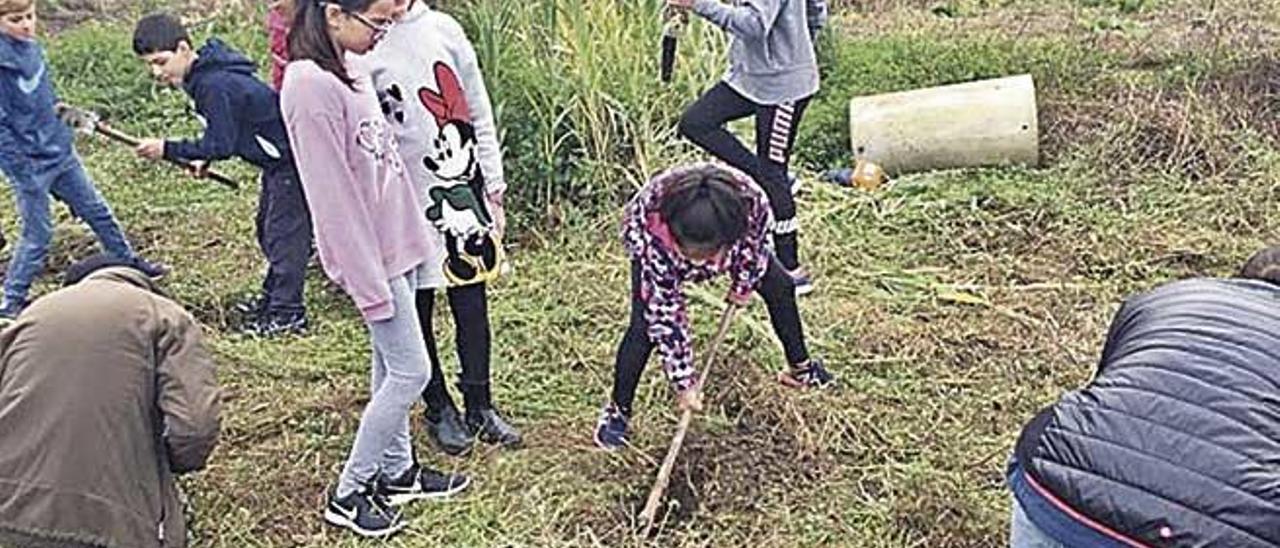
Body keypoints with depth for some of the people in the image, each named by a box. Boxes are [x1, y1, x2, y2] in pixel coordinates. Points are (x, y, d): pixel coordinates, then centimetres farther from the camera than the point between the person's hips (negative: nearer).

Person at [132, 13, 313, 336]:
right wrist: (205, 157, 3)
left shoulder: (214, 85, -26)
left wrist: (167, 150, -21)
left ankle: (288, 314, -1)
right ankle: (273, 297, 32)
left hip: (291, 158, -11)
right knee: (268, 228, 19)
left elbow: (221, 144, -25)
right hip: (278, 156, 11)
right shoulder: (203, 75, 5)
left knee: (284, 231, -7)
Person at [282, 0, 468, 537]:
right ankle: (348, 494, 14)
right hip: (368, 253, -9)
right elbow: (332, 194, -22)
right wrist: (369, 282, -19)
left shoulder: (351, 71, 7)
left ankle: (397, 472, 34)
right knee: (411, 372, -1)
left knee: (391, 367, 18)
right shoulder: (311, 85, -21)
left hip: (394, 243, 9)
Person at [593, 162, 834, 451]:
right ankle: (618, 411, 3)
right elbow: (665, 315, -33)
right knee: (645, 327, -18)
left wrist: (743, 284, 2)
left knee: (780, 286, 7)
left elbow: (753, 245, -15)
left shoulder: (752, 202, -42)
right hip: (657, 252, -3)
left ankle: (799, 367, 31)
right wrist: (683, 381, -26)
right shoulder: (652, 240, -44)